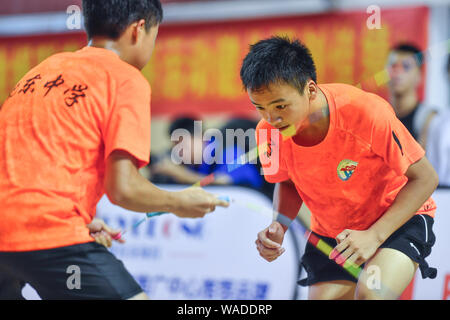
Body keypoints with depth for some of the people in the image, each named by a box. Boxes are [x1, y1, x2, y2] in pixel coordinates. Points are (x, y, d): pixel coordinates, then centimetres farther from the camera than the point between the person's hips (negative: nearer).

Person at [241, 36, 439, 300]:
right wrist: (279, 226, -13)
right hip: (329, 233, 5)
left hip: (398, 219, -5)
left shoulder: (365, 112, -29)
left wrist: (374, 235, -28)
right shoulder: (269, 133, -16)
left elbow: (425, 178, -19)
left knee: (371, 293, -32)